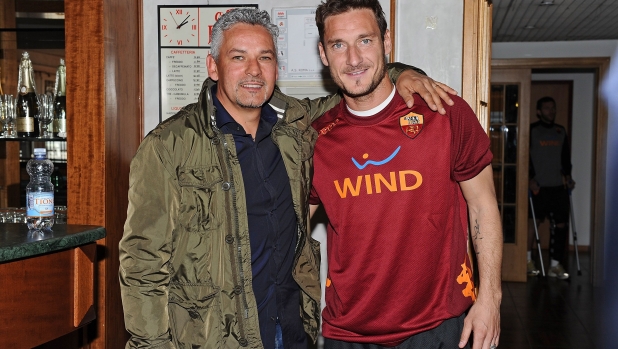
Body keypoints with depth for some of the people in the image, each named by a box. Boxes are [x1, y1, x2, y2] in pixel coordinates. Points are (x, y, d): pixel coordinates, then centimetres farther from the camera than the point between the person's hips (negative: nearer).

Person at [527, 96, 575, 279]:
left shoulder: (561, 131, 13)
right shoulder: (531, 131, -2)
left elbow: (566, 156, 19)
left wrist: (567, 175, 8)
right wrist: (530, 178, -12)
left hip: (559, 186, 5)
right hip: (538, 186, -5)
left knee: (561, 224, 1)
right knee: (533, 222, 3)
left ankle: (555, 264, 7)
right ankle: (528, 259, 19)